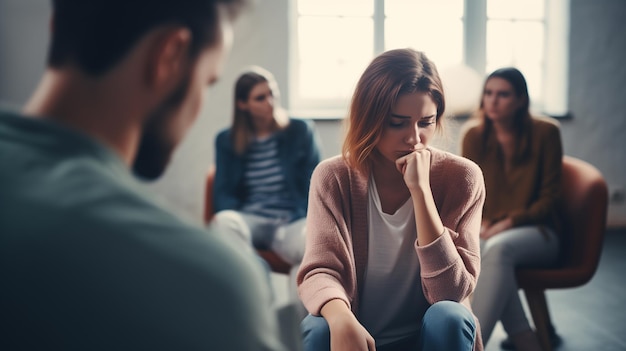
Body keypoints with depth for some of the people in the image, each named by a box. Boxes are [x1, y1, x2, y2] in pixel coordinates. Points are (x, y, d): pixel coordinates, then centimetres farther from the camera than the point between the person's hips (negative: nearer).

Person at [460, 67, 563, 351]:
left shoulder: (545, 132, -4)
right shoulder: (474, 135, 1)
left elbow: (549, 197, -2)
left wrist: (509, 222, -16)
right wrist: (479, 223, -12)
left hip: (536, 232, -2)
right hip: (488, 232, 2)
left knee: (499, 247, -37)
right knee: (489, 249, -36)